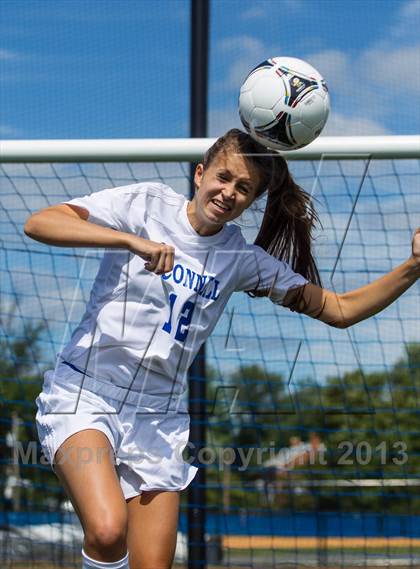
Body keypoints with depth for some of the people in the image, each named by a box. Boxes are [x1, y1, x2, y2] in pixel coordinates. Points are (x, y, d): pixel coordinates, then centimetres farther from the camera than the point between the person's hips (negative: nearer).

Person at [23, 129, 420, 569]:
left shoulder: (242, 259, 5)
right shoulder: (146, 204, -5)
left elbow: (340, 310, 7)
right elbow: (38, 224, -16)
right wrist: (130, 240, -28)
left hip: (158, 419, 4)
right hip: (83, 396, -4)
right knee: (107, 529, -29)